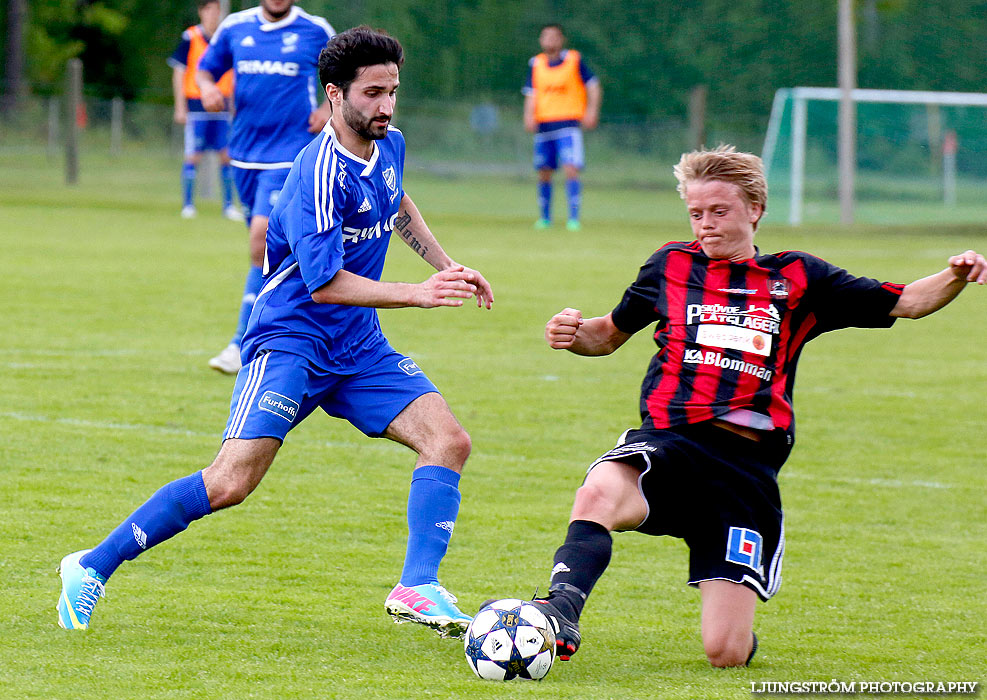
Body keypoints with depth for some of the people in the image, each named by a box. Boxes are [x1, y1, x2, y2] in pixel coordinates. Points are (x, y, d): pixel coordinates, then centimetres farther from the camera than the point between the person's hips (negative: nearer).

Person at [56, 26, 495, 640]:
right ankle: (93, 568, -6)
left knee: (449, 440, -10)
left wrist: (446, 265, 23)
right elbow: (324, 283, -24)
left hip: (359, 348, 8)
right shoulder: (320, 174, -21)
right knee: (231, 482, -18)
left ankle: (417, 589, -10)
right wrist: (418, 294, -24)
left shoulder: (389, 147, 6)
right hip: (290, 340, -8)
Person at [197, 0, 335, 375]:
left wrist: (330, 109, -2)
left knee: (263, 234, -19)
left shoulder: (316, 31, -1)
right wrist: (207, 87, -7)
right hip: (245, 152, 4)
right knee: (267, 244, 12)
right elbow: (206, 69, 16)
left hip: (290, 151, -4)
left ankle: (243, 345, -17)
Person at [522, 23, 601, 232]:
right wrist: (529, 115, -8)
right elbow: (531, 94, 8)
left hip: (569, 122, -4)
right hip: (543, 124, 4)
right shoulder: (536, 64, 9)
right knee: (544, 173, 6)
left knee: (571, 169, -16)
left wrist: (592, 111, -9)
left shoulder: (575, 60, 0)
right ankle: (545, 217, 20)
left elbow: (593, 86, 4)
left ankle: (573, 218, -13)